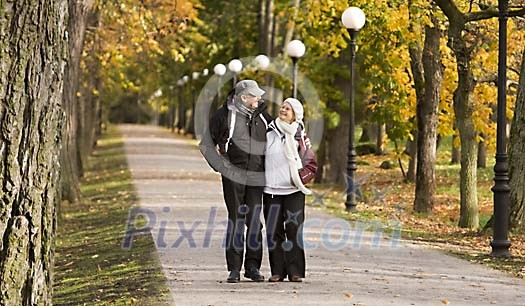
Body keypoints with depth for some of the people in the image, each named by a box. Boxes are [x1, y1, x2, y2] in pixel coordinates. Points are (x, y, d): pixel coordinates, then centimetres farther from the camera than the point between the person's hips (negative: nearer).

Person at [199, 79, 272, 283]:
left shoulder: (261, 116, 9)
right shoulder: (224, 115, -3)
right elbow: (206, 144, 1)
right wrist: (220, 166, -6)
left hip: (256, 176, 3)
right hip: (233, 176, -3)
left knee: (254, 220, 1)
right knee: (236, 220, -1)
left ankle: (253, 266, 7)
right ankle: (234, 268, 3)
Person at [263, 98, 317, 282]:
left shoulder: (299, 137, 4)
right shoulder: (269, 133, 8)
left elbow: (312, 164, 6)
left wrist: (300, 179, -7)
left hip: (293, 191, -2)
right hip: (271, 190, 2)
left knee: (294, 229, -4)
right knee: (274, 231, 1)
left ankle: (295, 272, -1)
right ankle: (277, 271, 6)